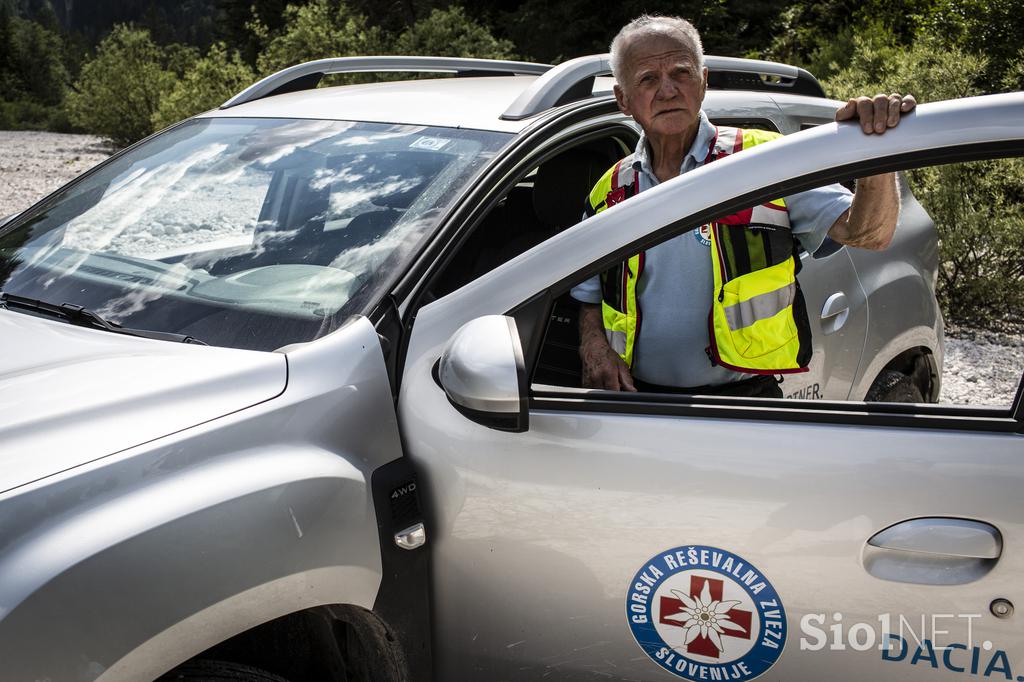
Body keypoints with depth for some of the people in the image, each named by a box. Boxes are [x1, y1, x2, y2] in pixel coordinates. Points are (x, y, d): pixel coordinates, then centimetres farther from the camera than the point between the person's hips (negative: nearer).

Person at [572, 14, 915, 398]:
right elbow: (589, 298, 23)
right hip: (639, 402, 3)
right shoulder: (609, 193, 12)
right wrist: (593, 345, 2)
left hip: (744, 401, -2)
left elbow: (868, 234, -6)